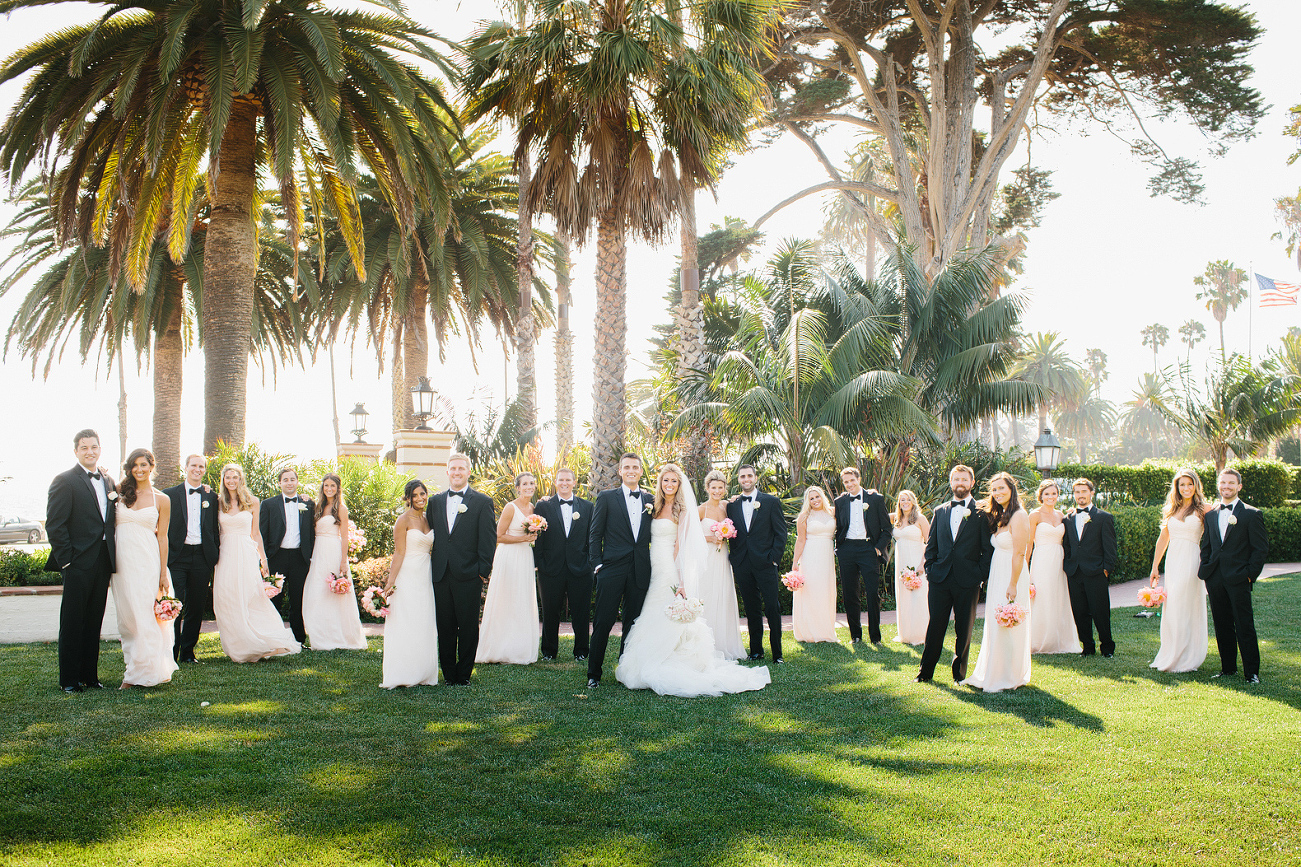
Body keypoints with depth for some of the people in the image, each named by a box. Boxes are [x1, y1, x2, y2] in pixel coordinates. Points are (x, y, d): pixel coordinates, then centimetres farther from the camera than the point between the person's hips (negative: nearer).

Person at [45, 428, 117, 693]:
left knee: (94, 622, 11)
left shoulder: (109, 481, 14)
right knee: (72, 622, 1)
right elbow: (54, 525, -9)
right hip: (78, 562, -6)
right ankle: (69, 679, 9)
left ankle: (89, 675, 19)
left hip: (103, 562, 6)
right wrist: (66, 560, -14)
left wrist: (113, 557, 8)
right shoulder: (65, 481, -5)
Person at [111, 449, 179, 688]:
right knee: (126, 617, 6)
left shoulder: (161, 500, 4)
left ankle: (140, 672, 0)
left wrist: (163, 573, 0)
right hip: (121, 561, 2)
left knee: (144, 616, -5)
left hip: (147, 562, -2)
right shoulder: (120, 493, 8)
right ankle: (133, 666, 16)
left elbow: (162, 537, 4)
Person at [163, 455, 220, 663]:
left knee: (196, 607, 6)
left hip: (202, 557, 3)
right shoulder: (170, 494, 5)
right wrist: (164, 554, -3)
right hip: (177, 557, -2)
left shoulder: (211, 496, 11)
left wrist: (216, 553, 6)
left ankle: (187, 652, 16)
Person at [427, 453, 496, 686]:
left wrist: (483, 571, -8)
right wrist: (433, 566, 7)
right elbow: (430, 535, 16)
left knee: (468, 628, 2)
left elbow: (489, 539, -2)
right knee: (445, 628, 7)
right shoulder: (435, 501, 13)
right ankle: (449, 674, 17)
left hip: (468, 575, -3)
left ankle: (463, 675, 13)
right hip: (441, 576, 3)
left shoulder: (482, 502, 1)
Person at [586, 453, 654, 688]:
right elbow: (595, 534, 2)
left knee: (633, 624, 9)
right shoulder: (606, 498, 4)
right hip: (612, 569, -3)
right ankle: (594, 674, 5)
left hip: (640, 572, 3)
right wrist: (597, 565, -5)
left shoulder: (650, 500, 12)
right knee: (603, 622, -3)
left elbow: (653, 535, 17)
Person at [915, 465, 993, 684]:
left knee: (964, 629, 5)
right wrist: (930, 570, 4)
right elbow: (931, 546, 16)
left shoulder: (981, 513, 2)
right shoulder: (940, 512, 13)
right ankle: (926, 672, 12)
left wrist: (981, 575, -7)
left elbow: (988, 548, 0)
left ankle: (960, 673, 17)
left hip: (967, 581, -2)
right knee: (935, 626, 4)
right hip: (940, 579, 2)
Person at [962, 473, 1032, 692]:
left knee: (1006, 630, -2)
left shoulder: (1019, 516, -15)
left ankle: (1007, 679, 8)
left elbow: (1019, 553, -19)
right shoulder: (1001, 517, 15)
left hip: (1010, 579, -9)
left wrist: (1013, 585, -21)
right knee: (995, 628, 13)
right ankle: (989, 676, 22)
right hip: (997, 579, 9)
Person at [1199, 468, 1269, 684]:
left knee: (1245, 627, -4)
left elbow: (1261, 548, -2)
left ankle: (1251, 672, 3)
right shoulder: (1210, 515, 14)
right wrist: (1204, 570, 6)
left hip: (1238, 579, -5)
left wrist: (1250, 574, -8)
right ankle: (1228, 668, 19)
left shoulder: (1252, 514, -1)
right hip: (1215, 580, 5)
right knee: (1222, 626, 9)